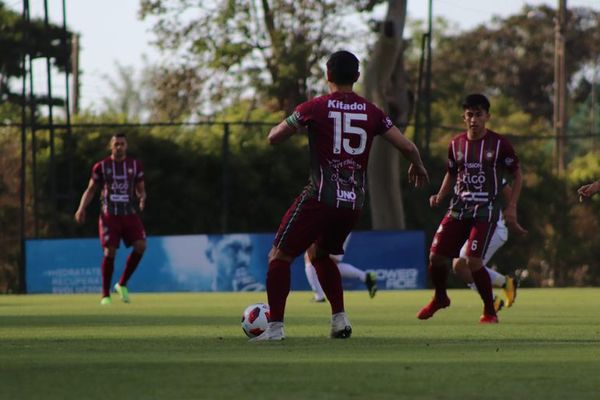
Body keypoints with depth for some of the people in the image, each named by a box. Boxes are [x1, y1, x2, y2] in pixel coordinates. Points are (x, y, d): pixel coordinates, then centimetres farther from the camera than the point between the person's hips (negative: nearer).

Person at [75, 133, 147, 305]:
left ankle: (122, 284, 2)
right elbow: (91, 189, 8)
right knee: (110, 251, -12)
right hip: (109, 215, -2)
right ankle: (105, 294, 1)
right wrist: (82, 208, -8)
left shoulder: (135, 165, 7)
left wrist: (142, 198, -11)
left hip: (129, 214, 2)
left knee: (140, 246, -17)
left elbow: (140, 189, 13)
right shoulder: (101, 167, 3)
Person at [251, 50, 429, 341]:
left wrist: (287, 122, 24)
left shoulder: (314, 108, -4)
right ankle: (340, 319, 15)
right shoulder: (371, 112, 6)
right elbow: (407, 147, 6)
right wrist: (418, 167, 28)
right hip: (354, 202, 5)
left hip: (320, 197, -5)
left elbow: (274, 138, 1)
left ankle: (275, 326, -9)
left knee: (280, 255, 3)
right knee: (319, 254, 27)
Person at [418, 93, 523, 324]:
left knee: (473, 261, -19)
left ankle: (490, 311, 0)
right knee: (436, 255, -2)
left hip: (485, 210, -5)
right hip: (459, 208, 5)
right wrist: (439, 197, 6)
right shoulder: (455, 145, 8)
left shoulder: (499, 144, -4)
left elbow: (517, 175, 3)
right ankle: (439, 298, 27)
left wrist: (511, 207, -6)